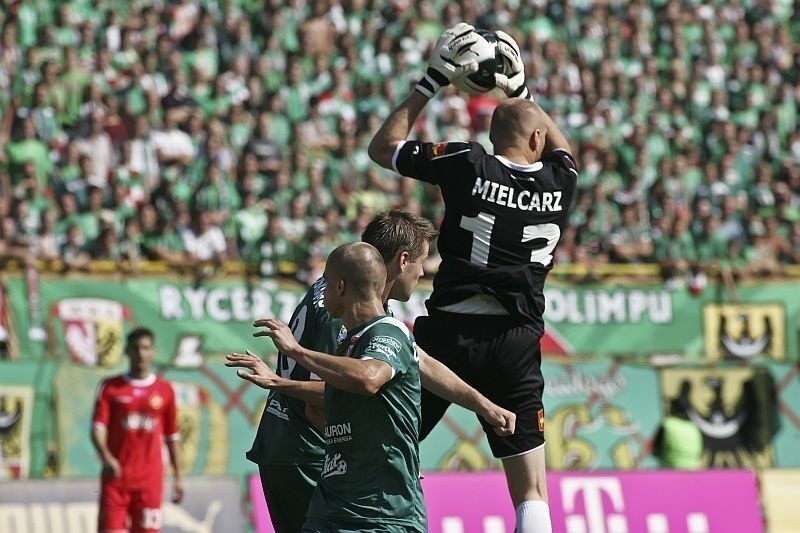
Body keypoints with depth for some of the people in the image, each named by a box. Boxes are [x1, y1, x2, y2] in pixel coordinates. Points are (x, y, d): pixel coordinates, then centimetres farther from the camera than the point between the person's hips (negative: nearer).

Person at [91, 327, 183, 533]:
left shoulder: (165, 391, 8)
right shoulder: (111, 387, 3)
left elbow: (171, 437, 13)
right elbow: (97, 428, -5)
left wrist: (177, 477, 12)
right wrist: (106, 457, -24)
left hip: (150, 480, 1)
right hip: (116, 478, -1)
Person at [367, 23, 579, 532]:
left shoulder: (468, 165, -4)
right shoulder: (560, 181, 4)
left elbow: (382, 147, 10)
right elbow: (561, 146, 31)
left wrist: (433, 82, 15)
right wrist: (520, 89, 35)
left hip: (449, 332, -2)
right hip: (517, 341, 2)